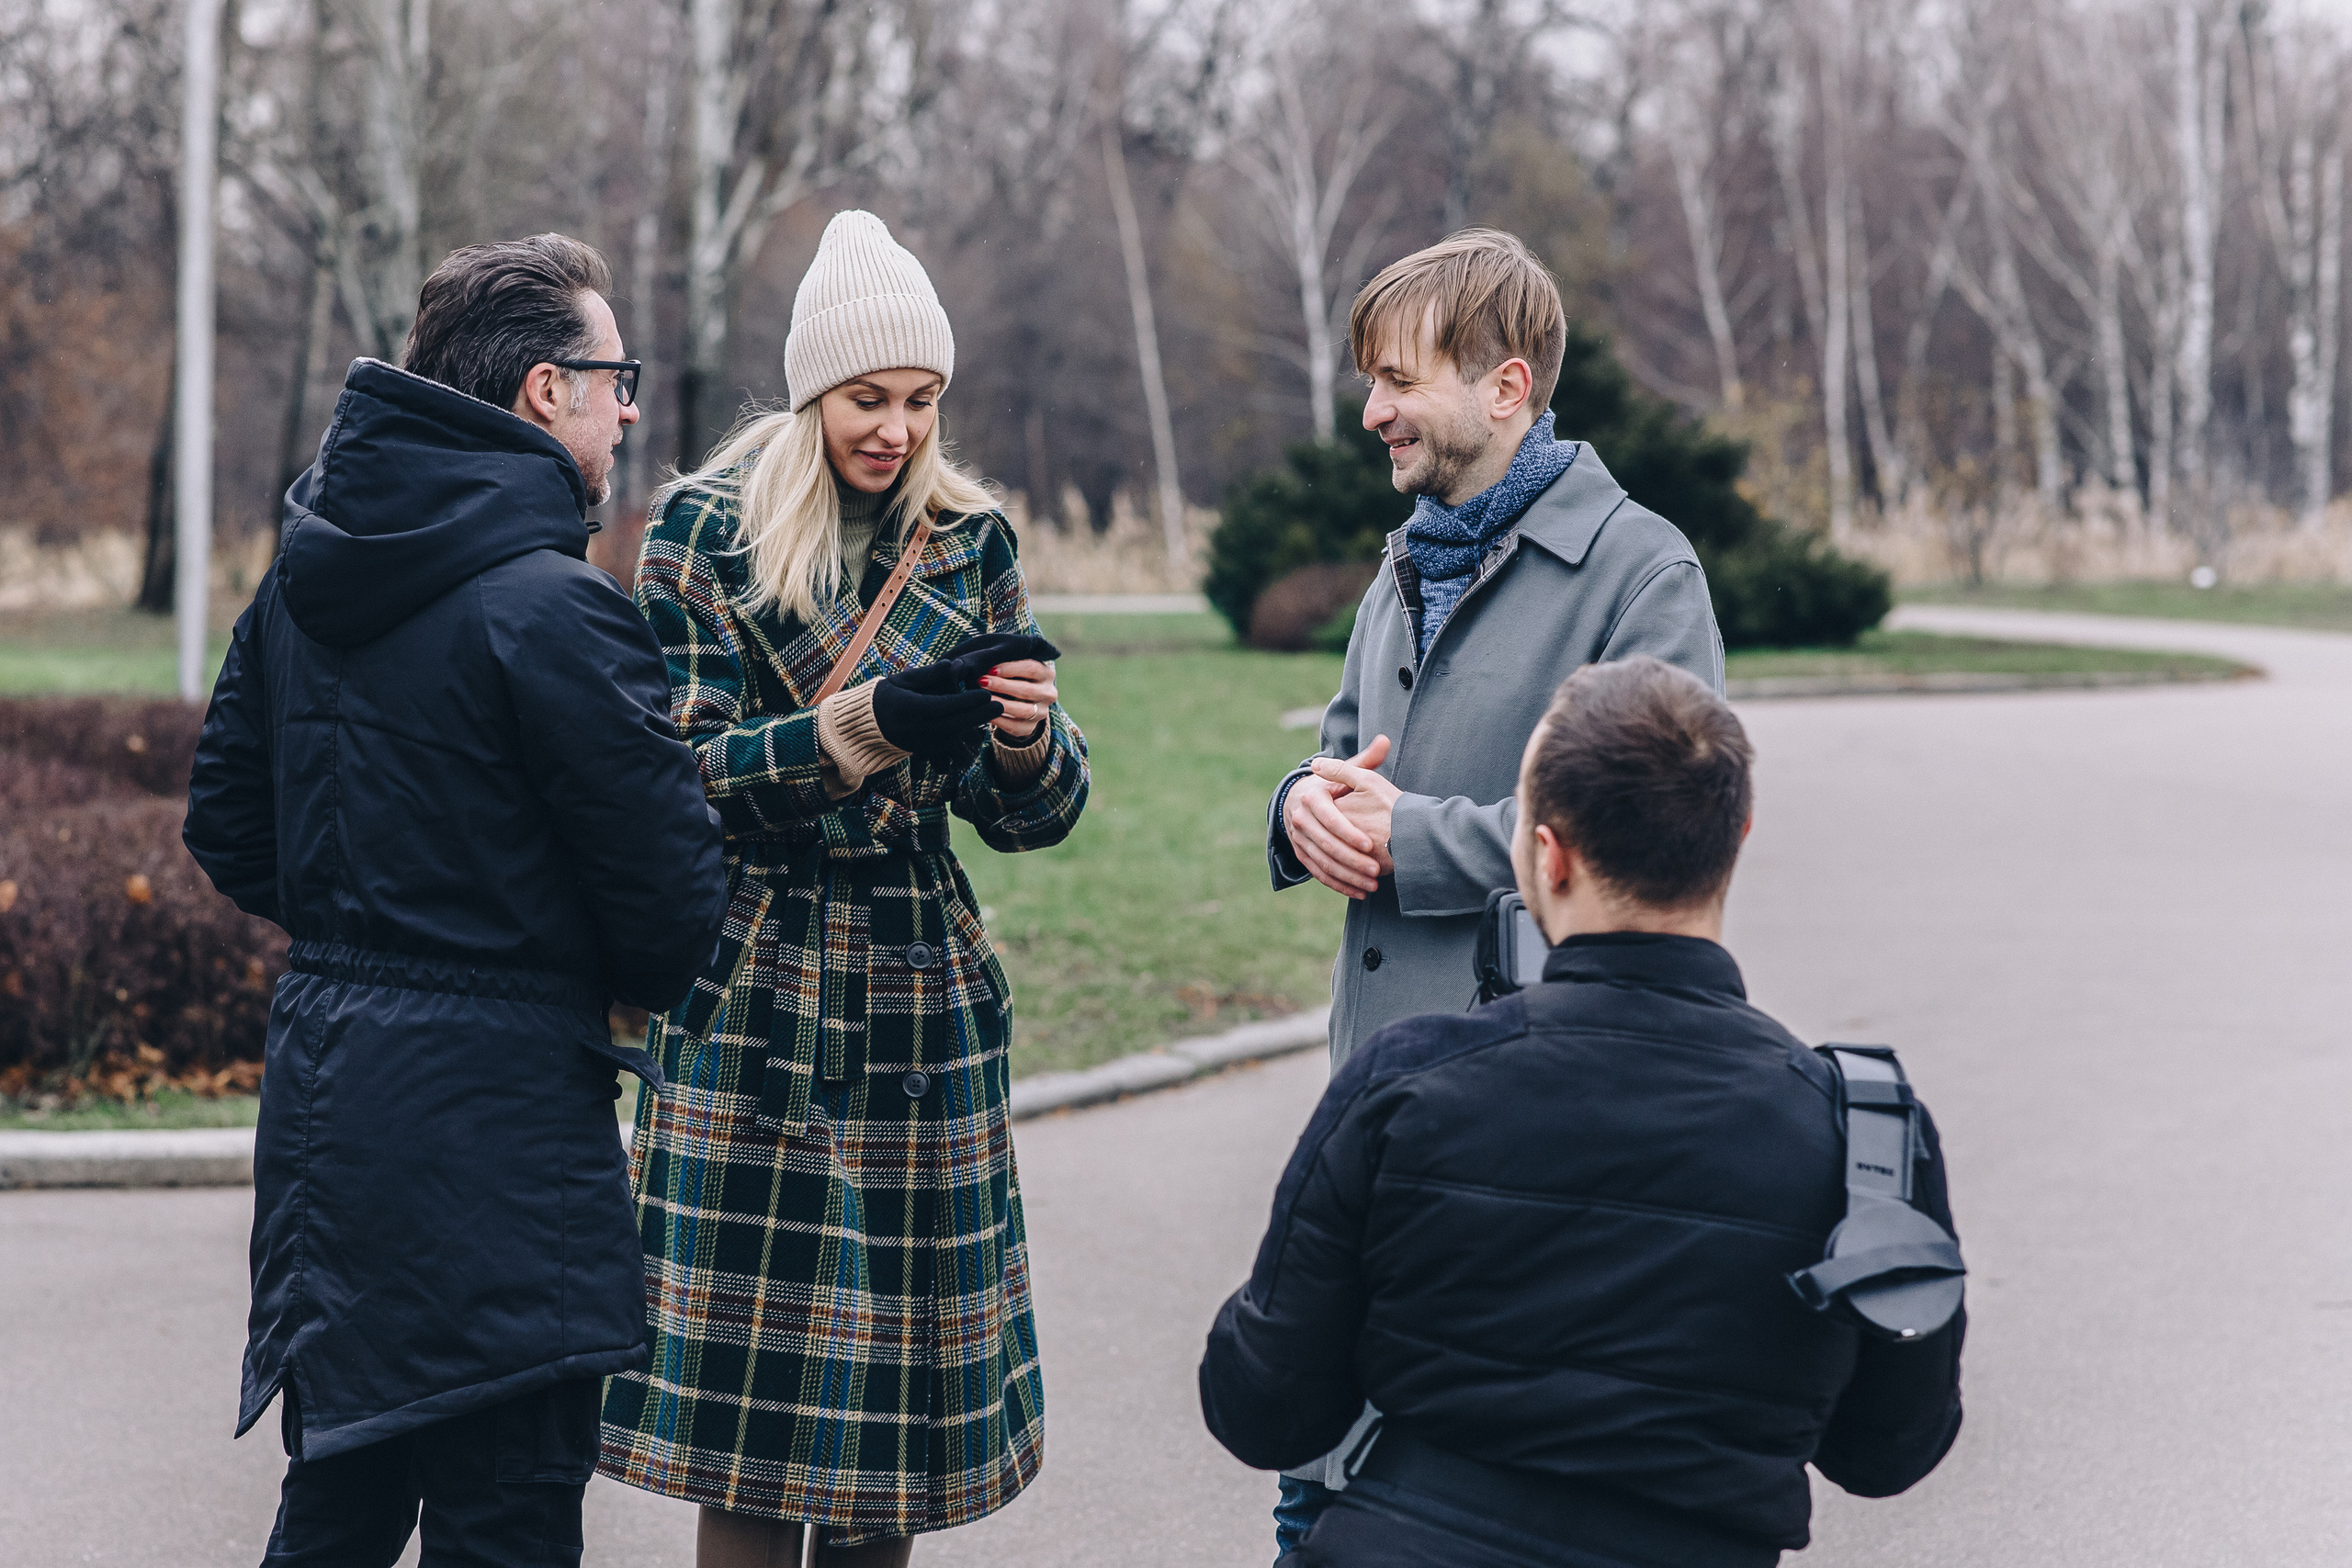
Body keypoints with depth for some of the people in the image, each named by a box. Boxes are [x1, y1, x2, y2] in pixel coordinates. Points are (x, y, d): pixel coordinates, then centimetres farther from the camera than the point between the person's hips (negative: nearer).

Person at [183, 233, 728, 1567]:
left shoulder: (302, 580, 8)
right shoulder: (556, 610, -17)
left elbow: (228, 829, 16)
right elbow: (675, 903, -13)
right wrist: (622, 982, 8)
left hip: (323, 1100, 8)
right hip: (499, 1133, -8)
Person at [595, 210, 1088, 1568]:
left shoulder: (971, 541, 7)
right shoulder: (707, 528, -2)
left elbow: (1029, 818, 5)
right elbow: (687, 769, -9)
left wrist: (1025, 740, -17)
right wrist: (864, 724, -23)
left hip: (923, 997, 3)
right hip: (753, 1001, -3)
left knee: (891, 1396, 6)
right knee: (747, 1403, -3)